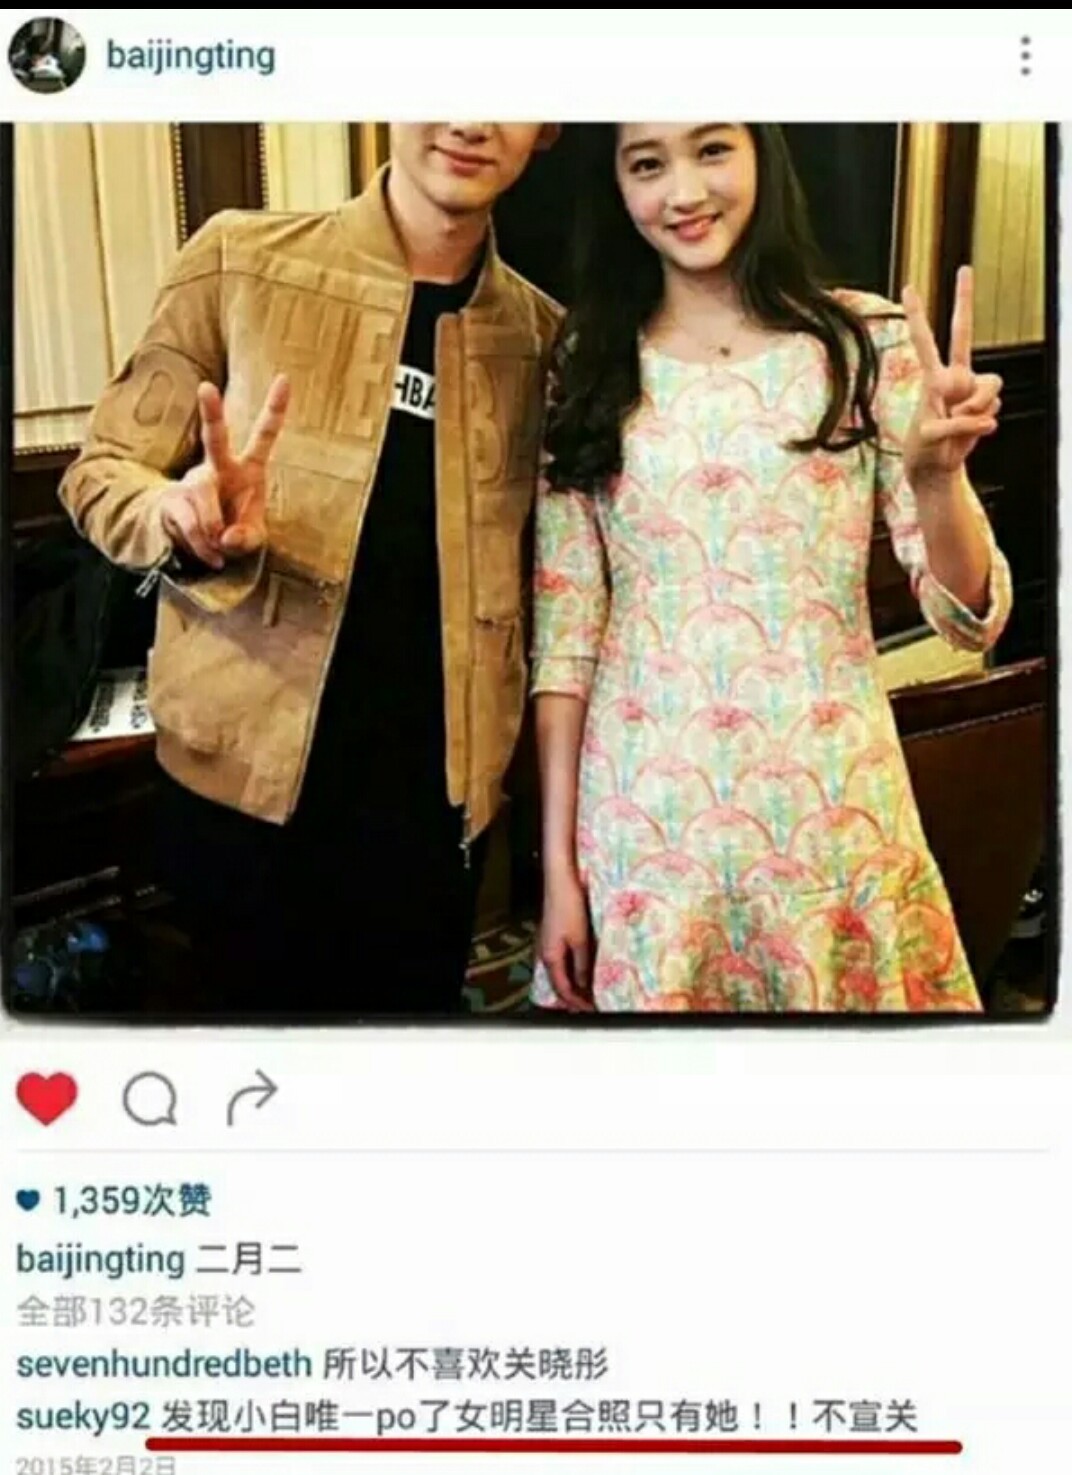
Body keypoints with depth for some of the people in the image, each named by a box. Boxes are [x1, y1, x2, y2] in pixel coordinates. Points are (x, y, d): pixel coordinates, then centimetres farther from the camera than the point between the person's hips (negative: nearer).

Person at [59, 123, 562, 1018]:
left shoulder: (543, 333, 3)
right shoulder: (240, 261, -5)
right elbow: (101, 472, -1)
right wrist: (188, 522, -22)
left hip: (437, 797, 3)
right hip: (248, 784, -2)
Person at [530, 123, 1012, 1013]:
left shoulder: (867, 342, -3)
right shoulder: (587, 369, 0)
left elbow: (969, 618, -4)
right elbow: (564, 633, 1)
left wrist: (937, 476, -24)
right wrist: (558, 864, -1)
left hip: (834, 812, 0)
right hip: (642, 820, 1)